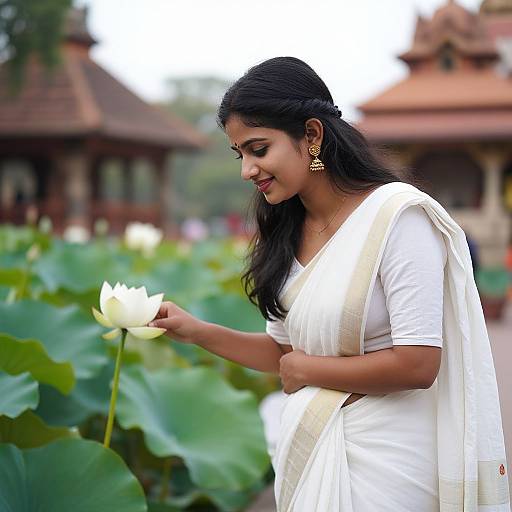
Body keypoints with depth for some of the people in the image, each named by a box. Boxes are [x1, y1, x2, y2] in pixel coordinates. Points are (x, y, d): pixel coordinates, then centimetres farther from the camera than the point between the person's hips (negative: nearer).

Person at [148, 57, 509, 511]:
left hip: (380, 456, -6)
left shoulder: (398, 214, -17)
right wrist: (198, 332, 0)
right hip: (307, 445, 6)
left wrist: (306, 370, -10)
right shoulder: (288, 233, 5)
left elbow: (417, 365, -21)